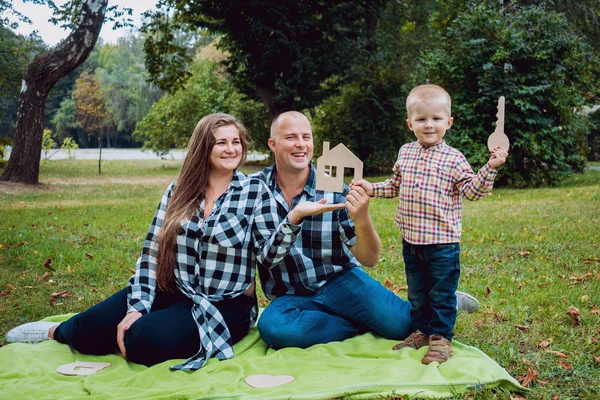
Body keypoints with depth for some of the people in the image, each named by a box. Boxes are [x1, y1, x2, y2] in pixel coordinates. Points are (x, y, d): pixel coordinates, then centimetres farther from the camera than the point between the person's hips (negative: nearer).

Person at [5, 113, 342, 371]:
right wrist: (136, 308, -12)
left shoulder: (256, 191, -5)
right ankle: (62, 331, 24)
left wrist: (294, 217, -29)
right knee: (89, 330, -13)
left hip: (226, 306, -3)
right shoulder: (179, 191, 4)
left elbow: (268, 255, -11)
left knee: (144, 340, -29)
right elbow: (151, 253, -1)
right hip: (172, 293, 4)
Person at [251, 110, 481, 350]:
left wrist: (362, 219, -30)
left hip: (339, 281, -1)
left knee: (399, 323, -23)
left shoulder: (334, 190, -9)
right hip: (291, 298, 1)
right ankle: (367, 327, -9)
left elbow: (369, 259, -12)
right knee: (271, 326, -32)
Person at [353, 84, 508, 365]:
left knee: (441, 294, 6)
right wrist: (371, 188, 8)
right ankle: (422, 331, 33)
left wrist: (491, 168, -25)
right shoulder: (405, 153, 7)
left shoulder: (453, 159, -9)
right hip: (411, 240, 5)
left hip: (442, 243, -5)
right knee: (416, 292, 18)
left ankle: (441, 337, 19)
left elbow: (472, 191, -13)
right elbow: (395, 185, 18)